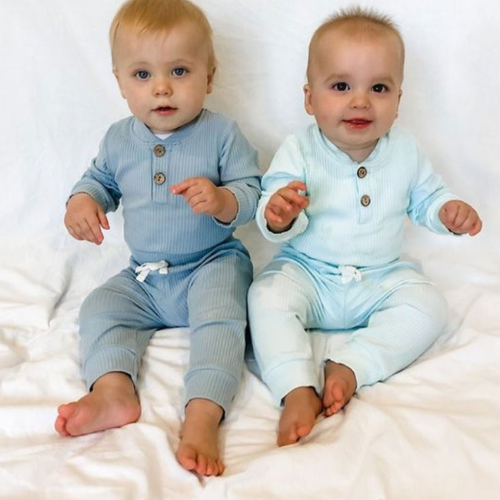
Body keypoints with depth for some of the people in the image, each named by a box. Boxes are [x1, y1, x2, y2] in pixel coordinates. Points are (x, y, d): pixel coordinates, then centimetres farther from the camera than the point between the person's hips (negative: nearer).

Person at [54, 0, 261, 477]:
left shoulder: (222, 133, -9)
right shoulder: (119, 139, 4)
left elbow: (252, 193, -10)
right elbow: (100, 179, 19)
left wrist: (221, 200, -33)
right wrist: (82, 201, -4)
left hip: (213, 264, -5)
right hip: (144, 278, 5)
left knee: (219, 313, -31)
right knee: (98, 306, -11)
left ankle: (202, 416, -40)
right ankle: (113, 391, -28)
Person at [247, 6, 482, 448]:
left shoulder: (404, 151, -3)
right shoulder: (298, 152, -13)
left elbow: (425, 197, 11)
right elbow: (277, 221, -18)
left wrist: (448, 211, -11)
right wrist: (278, 215, -43)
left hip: (384, 276, 3)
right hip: (308, 271, -2)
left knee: (429, 307, -20)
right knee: (267, 296, -28)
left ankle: (349, 366, -23)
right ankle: (298, 389, -28)